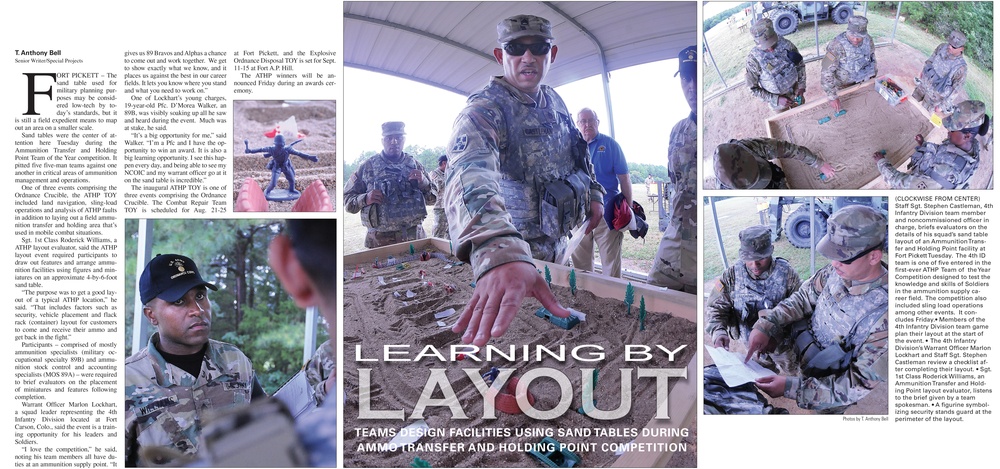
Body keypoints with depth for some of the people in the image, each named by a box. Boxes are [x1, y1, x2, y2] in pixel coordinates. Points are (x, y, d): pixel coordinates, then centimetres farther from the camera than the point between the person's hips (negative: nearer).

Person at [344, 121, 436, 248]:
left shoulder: (414, 164, 8)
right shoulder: (367, 166, 1)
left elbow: (432, 199, 11)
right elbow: (347, 199, 3)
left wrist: (424, 182, -7)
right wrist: (365, 199, -16)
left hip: (415, 237, 2)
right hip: (380, 239, -2)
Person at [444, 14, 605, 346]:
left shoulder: (554, 101, 1)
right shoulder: (485, 108, -26)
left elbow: (576, 151, 22)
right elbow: (469, 174, -47)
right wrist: (499, 255, -65)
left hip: (557, 241, 7)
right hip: (518, 252, -7)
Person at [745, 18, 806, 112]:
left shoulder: (786, 44, -21)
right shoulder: (753, 59, -29)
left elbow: (800, 64, -2)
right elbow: (754, 89, -19)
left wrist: (801, 86, -11)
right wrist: (777, 99, -25)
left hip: (795, 91, 3)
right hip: (776, 99, -3)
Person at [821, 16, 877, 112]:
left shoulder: (868, 39, -15)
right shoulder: (837, 46, -33)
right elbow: (826, 73, -35)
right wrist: (832, 97, -40)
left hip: (863, 81, 5)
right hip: (842, 86, -5)